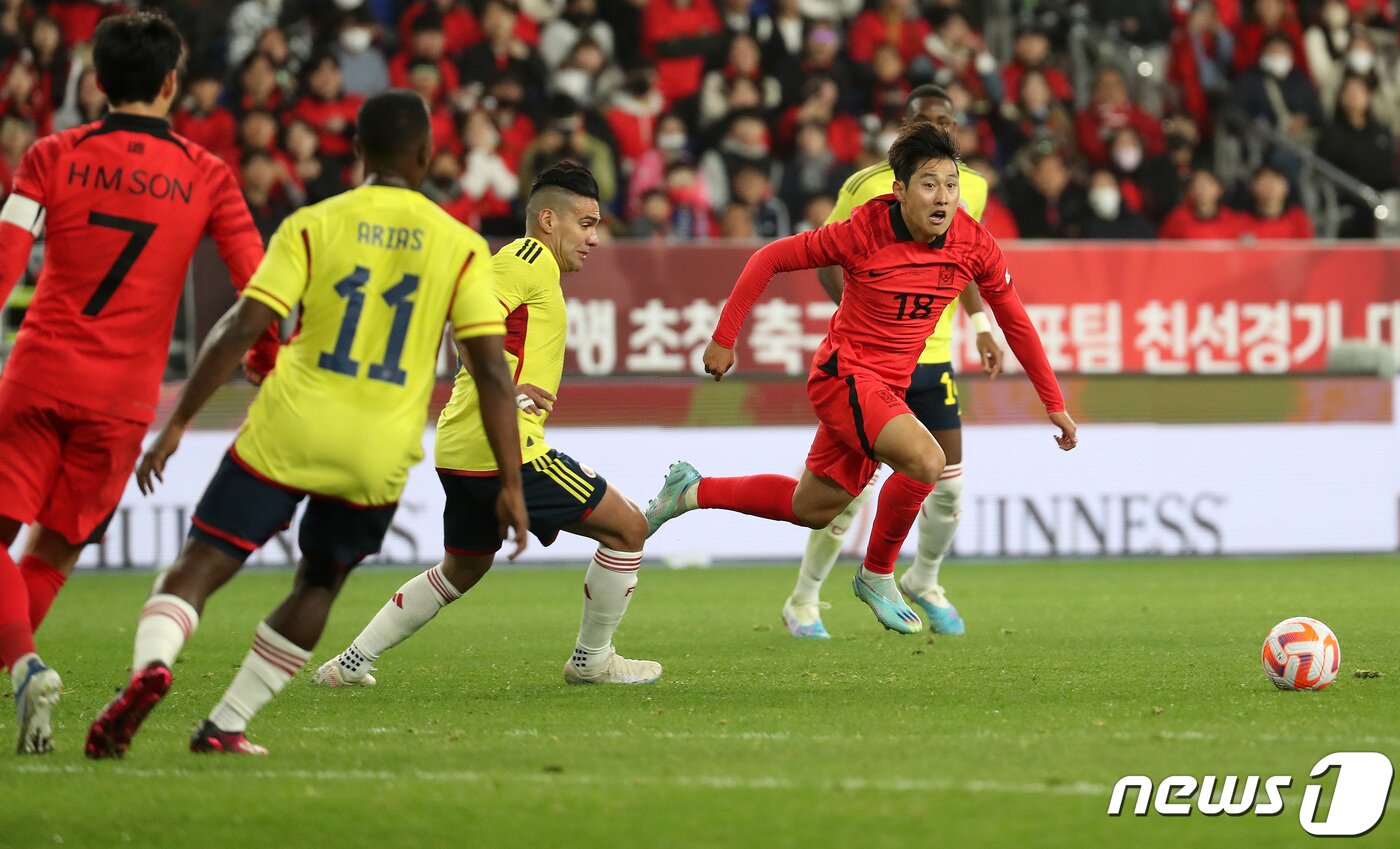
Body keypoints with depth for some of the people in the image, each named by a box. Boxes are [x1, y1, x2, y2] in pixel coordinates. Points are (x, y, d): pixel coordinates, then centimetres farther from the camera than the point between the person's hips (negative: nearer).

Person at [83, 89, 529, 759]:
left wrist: (176, 424, -1)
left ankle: (152, 663, -29)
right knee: (317, 587, 21)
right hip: (379, 453, 1)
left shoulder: (312, 226, 1)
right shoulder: (461, 246, 3)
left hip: (289, 429, -1)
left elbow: (241, 329, -6)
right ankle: (223, 727, 19)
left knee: (200, 566, 1)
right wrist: (511, 484, 0)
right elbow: (491, 367, -2)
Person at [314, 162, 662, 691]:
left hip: (460, 450, 11)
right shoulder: (530, 260, -9)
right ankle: (591, 660, 10)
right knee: (627, 528, -1)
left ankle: (351, 662, 25)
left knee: (461, 570, 26)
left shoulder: (529, 263, 22)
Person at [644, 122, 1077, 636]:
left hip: (886, 390, 7)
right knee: (926, 460, -28)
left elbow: (1015, 322, 6)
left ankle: (692, 492, 35)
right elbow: (769, 259, -10)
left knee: (811, 510, 16)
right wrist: (723, 339, -8)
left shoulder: (975, 246, -8)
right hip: (844, 375, -7)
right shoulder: (864, 233, -20)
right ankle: (877, 574, -6)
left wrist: (1054, 404, 7)